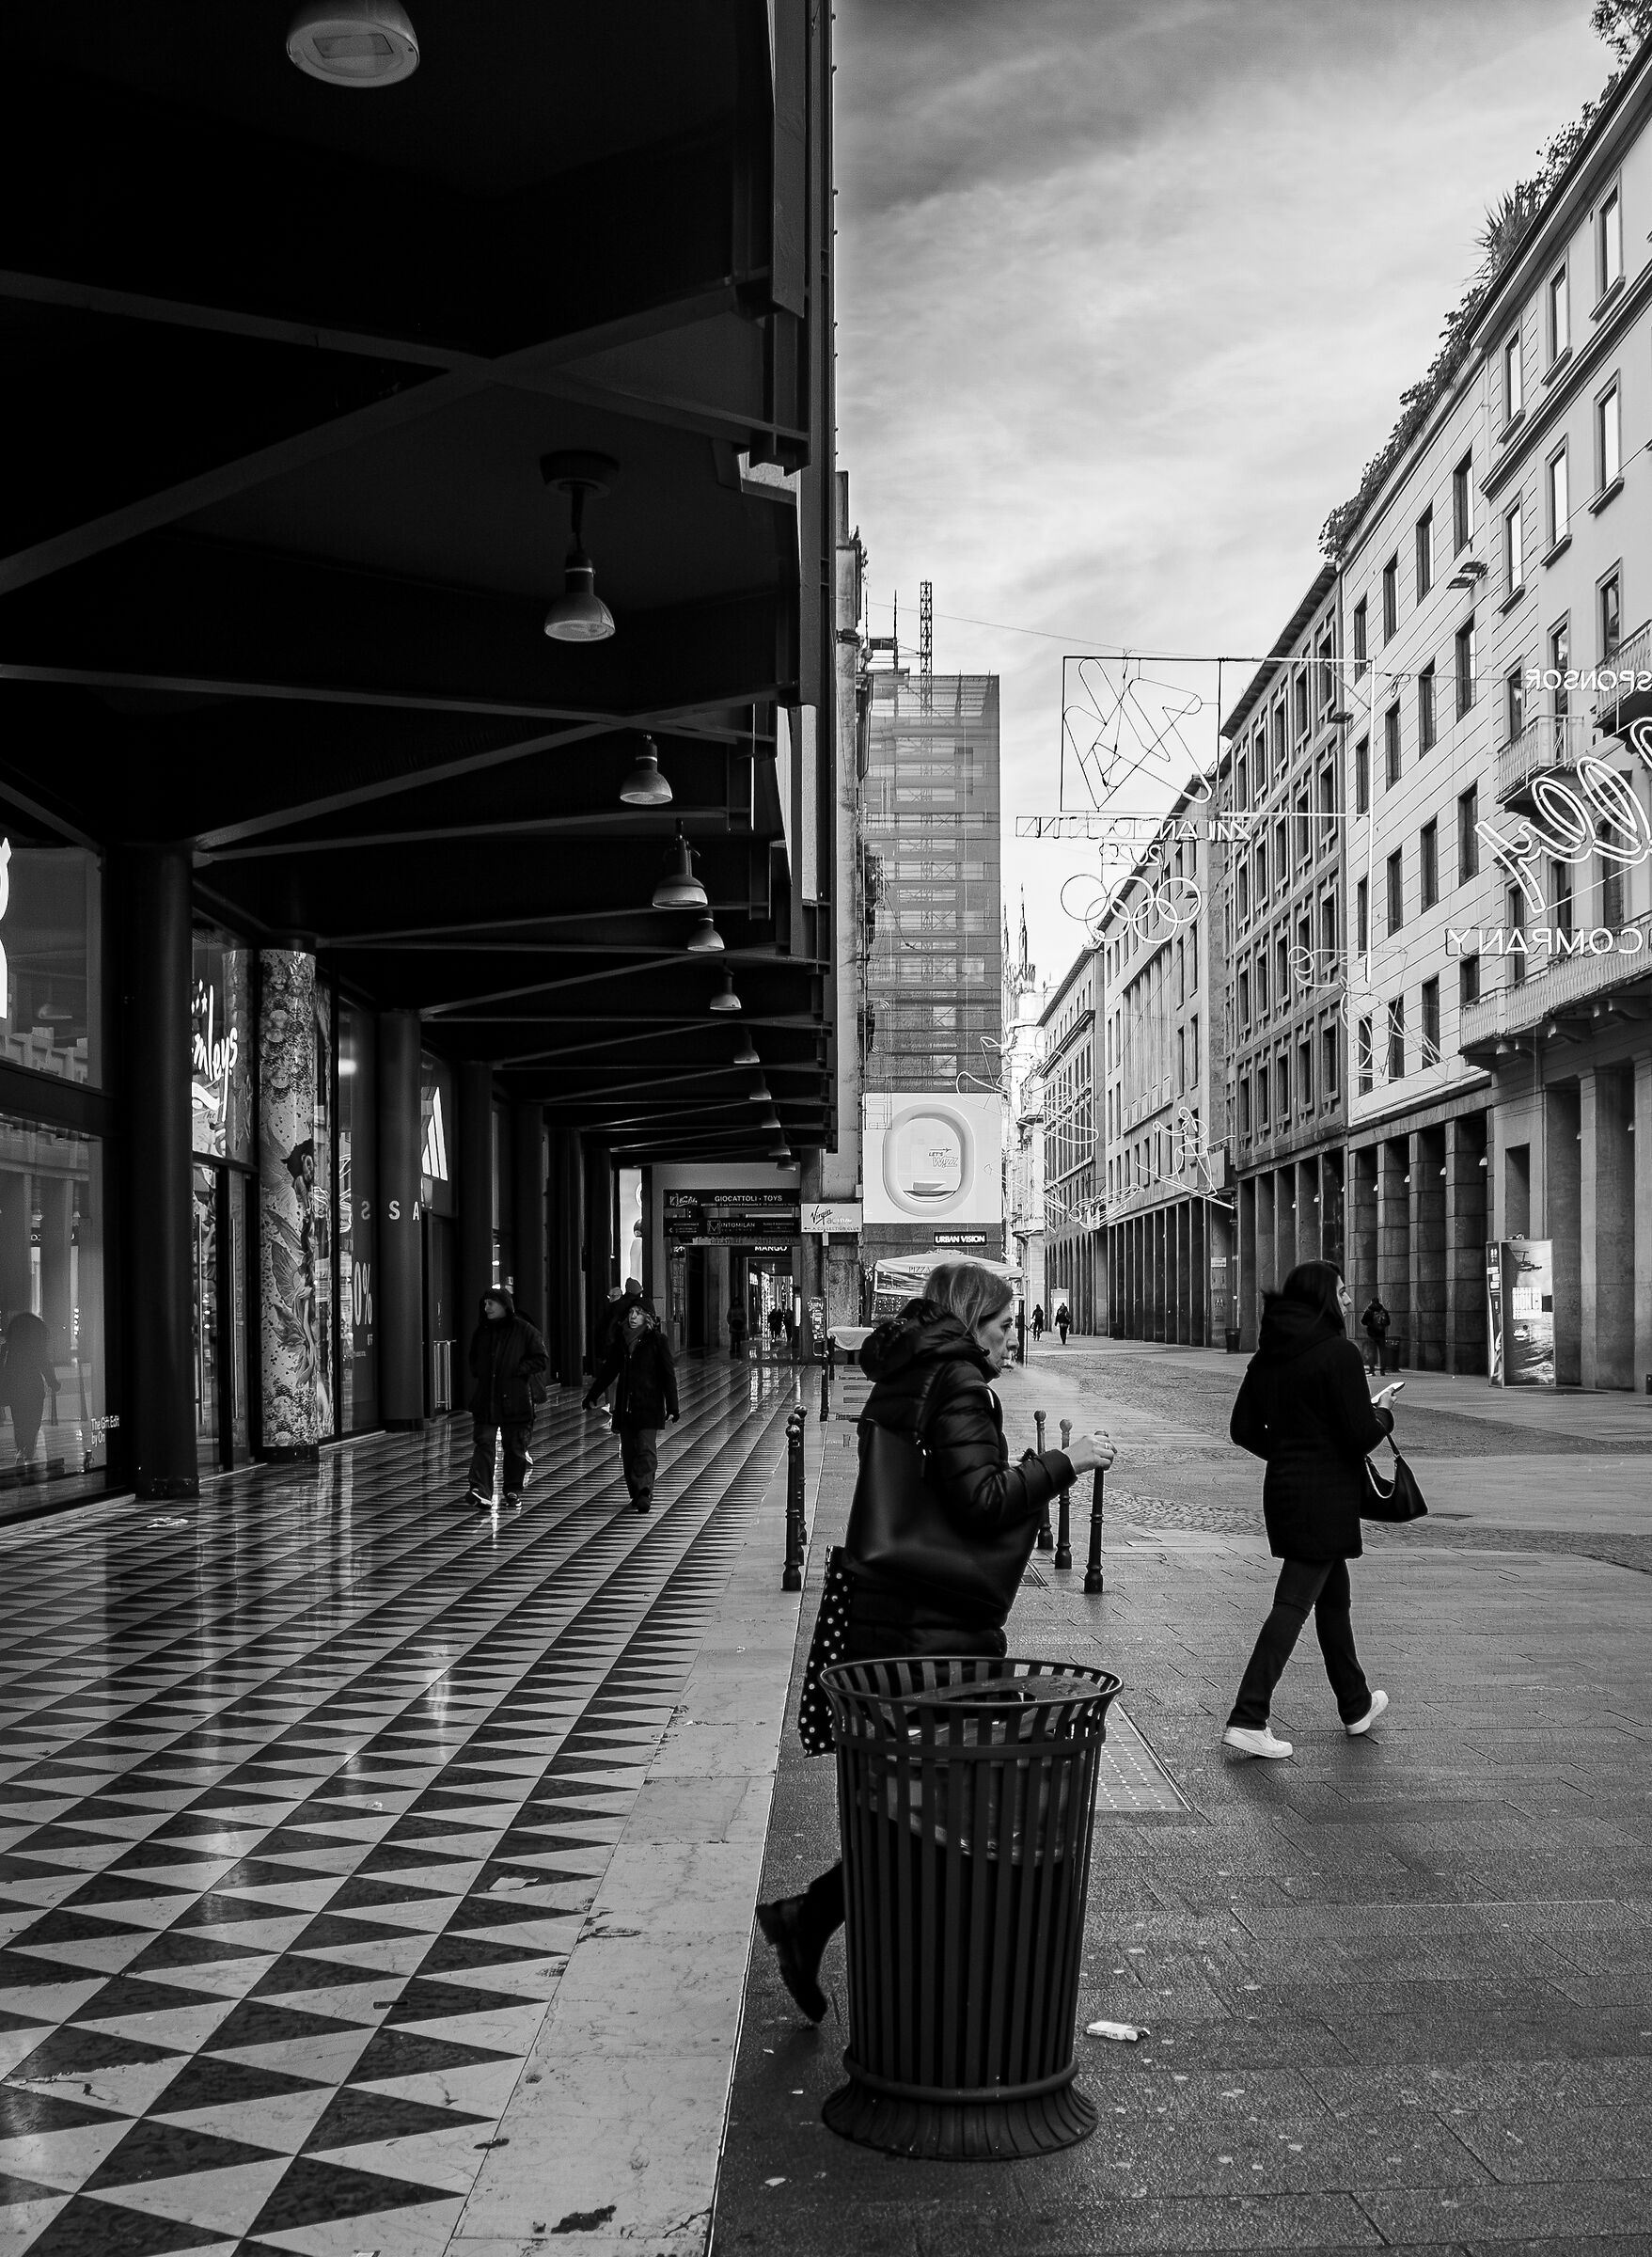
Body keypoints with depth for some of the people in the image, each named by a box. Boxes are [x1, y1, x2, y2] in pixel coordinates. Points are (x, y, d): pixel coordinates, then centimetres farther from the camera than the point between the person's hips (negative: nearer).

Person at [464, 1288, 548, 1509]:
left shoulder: (524, 1330, -5)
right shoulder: (481, 1331, 11)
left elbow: (541, 1360, -5)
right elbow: (474, 1359, 28)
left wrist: (517, 1370, -12)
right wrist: (478, 1372, 8)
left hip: (515, 1399, -3)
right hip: (486, 1399, 3)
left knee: (515, 1447, 5)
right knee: (484, 1443, -9)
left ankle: (514, 1491, 20)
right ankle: (481, 1492, -17)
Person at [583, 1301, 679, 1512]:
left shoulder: (657, 1341, -1)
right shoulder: (622, 1341, 12)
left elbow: (668, 1375, -4)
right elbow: (608, 1371, 22)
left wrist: (672, 1407, -10)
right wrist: (591, 1398, 22)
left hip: (649, 1407, -5)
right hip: (625, 1407, 5)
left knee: (646, 1449, -14)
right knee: (628, 1451, 4)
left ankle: (644, 1493, -18)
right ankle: (637, 1494, 13)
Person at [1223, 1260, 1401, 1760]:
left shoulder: (1268, 1357, 7)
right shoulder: (1339, 1354, -15)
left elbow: (1243, 1429, 10)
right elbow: (1361, 1435, -17)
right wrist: (1383, 1413, 3)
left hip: (1283, 1489, 8)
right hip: (1327, 1498, -8)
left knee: (1334, 1595, 22)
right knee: (1294, 1601, -7)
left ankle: (1356, 1706, 36)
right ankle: (1247, 1719, -11)